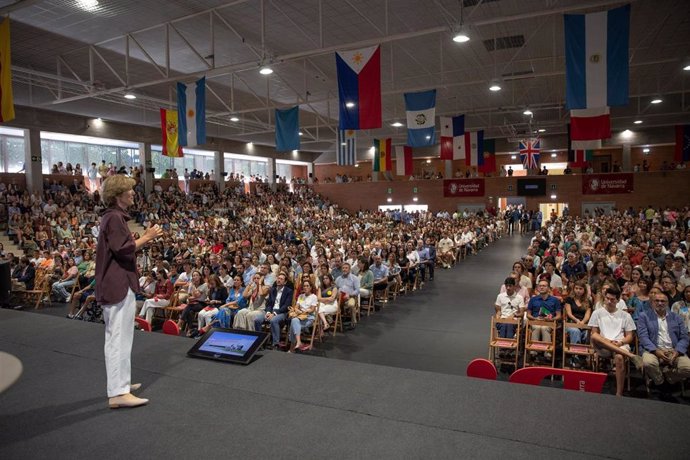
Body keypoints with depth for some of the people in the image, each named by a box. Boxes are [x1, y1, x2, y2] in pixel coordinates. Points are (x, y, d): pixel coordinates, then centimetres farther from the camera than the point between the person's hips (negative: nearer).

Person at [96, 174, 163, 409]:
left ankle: (119, 384, 29)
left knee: (115, 337, 17)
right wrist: (146, 238, -14)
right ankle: (118, 393, -4)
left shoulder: (114, 216, 16)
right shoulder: (115, 217, -16)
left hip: (113, 284, 11)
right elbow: (122, 249, -23)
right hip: (119, 284, -11)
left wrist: (145, 237, 10)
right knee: (120, 337, -8)